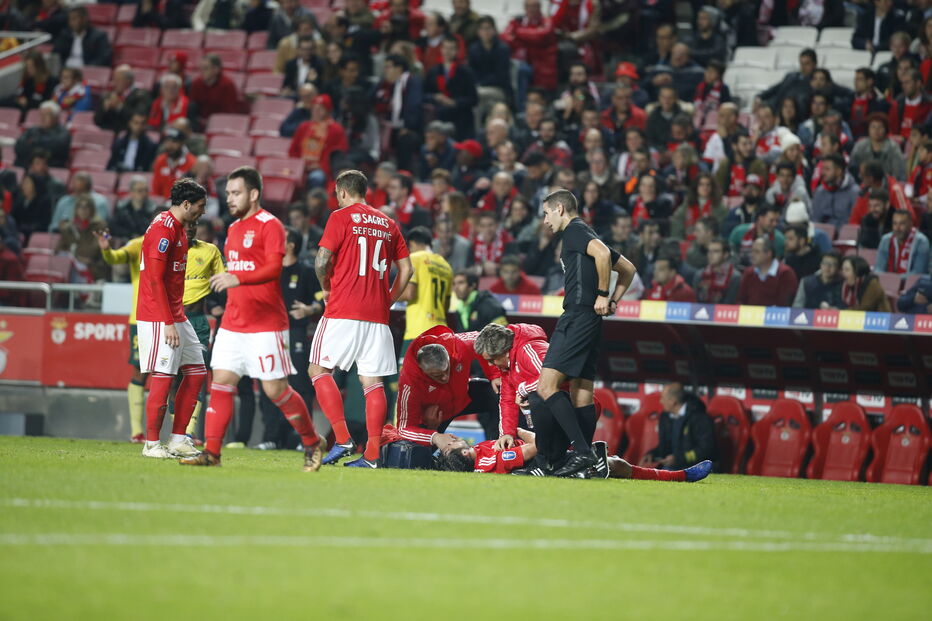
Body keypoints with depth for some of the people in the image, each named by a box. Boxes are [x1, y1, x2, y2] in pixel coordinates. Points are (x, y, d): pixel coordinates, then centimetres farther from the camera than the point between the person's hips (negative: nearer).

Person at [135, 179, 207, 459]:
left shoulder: (178, 229, 16)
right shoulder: (163, 228, -15)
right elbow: (155, 279, -19)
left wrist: (178, 317, 17)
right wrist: (168, 324, -20)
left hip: (176, 317, 10)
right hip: (159, 319, -10)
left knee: (196, 371, 9)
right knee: (163, 378, -9)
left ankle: (178, 439, 13)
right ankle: (151, 444, -2)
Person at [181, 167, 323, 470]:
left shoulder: (270, 225, -9)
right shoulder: (234, 228, 17)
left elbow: (274, 267, -21)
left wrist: (237, 279, -32)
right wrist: (223, 279, 15)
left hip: (266, 325, -8)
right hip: (232, 323, 8)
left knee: (275, 389, -5)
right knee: (222, 382, -1)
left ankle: (312, 444, 13)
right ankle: (211, 452, -2)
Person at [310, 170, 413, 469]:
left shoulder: (341, 217, -2)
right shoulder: (388, 224, 15)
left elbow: (322, 261, -9)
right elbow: (406, 269, 14)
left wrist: (326, 288, 8)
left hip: (343, 310, -5)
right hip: (377, 315, 5)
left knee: (319, 369, 4)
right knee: (372, 381, 4)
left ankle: (343, 438, -9)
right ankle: (372, 454, -3)